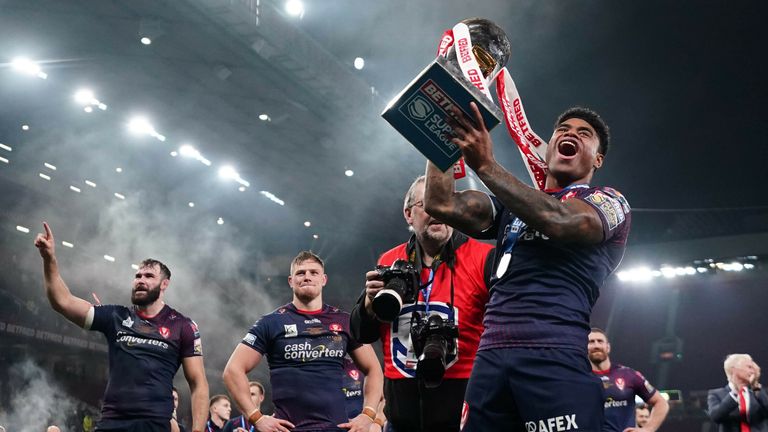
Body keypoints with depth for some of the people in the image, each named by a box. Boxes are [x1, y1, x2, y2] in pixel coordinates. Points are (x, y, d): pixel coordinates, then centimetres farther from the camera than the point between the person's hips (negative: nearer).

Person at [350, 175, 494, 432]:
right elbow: (362, 335, 12)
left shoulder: (484, 258, -6)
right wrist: (370, 302, -7)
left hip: (464, 404, -4)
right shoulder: (388, 262, 8)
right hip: (401, 411, 4)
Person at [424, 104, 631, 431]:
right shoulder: (511, 203, 24)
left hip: (555, 356, -4)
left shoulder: (610, 202, 9)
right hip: (491, 356, 4)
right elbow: (442, 205, 11)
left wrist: (486, 166, -17)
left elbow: (561, 221, -13)